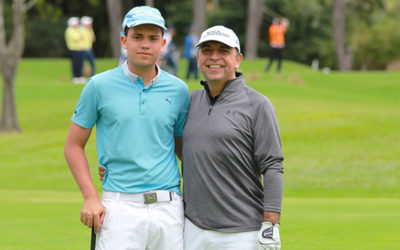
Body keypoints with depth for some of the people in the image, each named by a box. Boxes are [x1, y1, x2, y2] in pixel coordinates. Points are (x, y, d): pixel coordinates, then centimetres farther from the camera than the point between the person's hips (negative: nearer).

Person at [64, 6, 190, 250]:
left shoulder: (178, 90, 8)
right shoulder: (100, 86, 1)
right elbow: (74, 146, 6)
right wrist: (91, 198, -5)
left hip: (169, 208, 3)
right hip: (121, 207, -2)